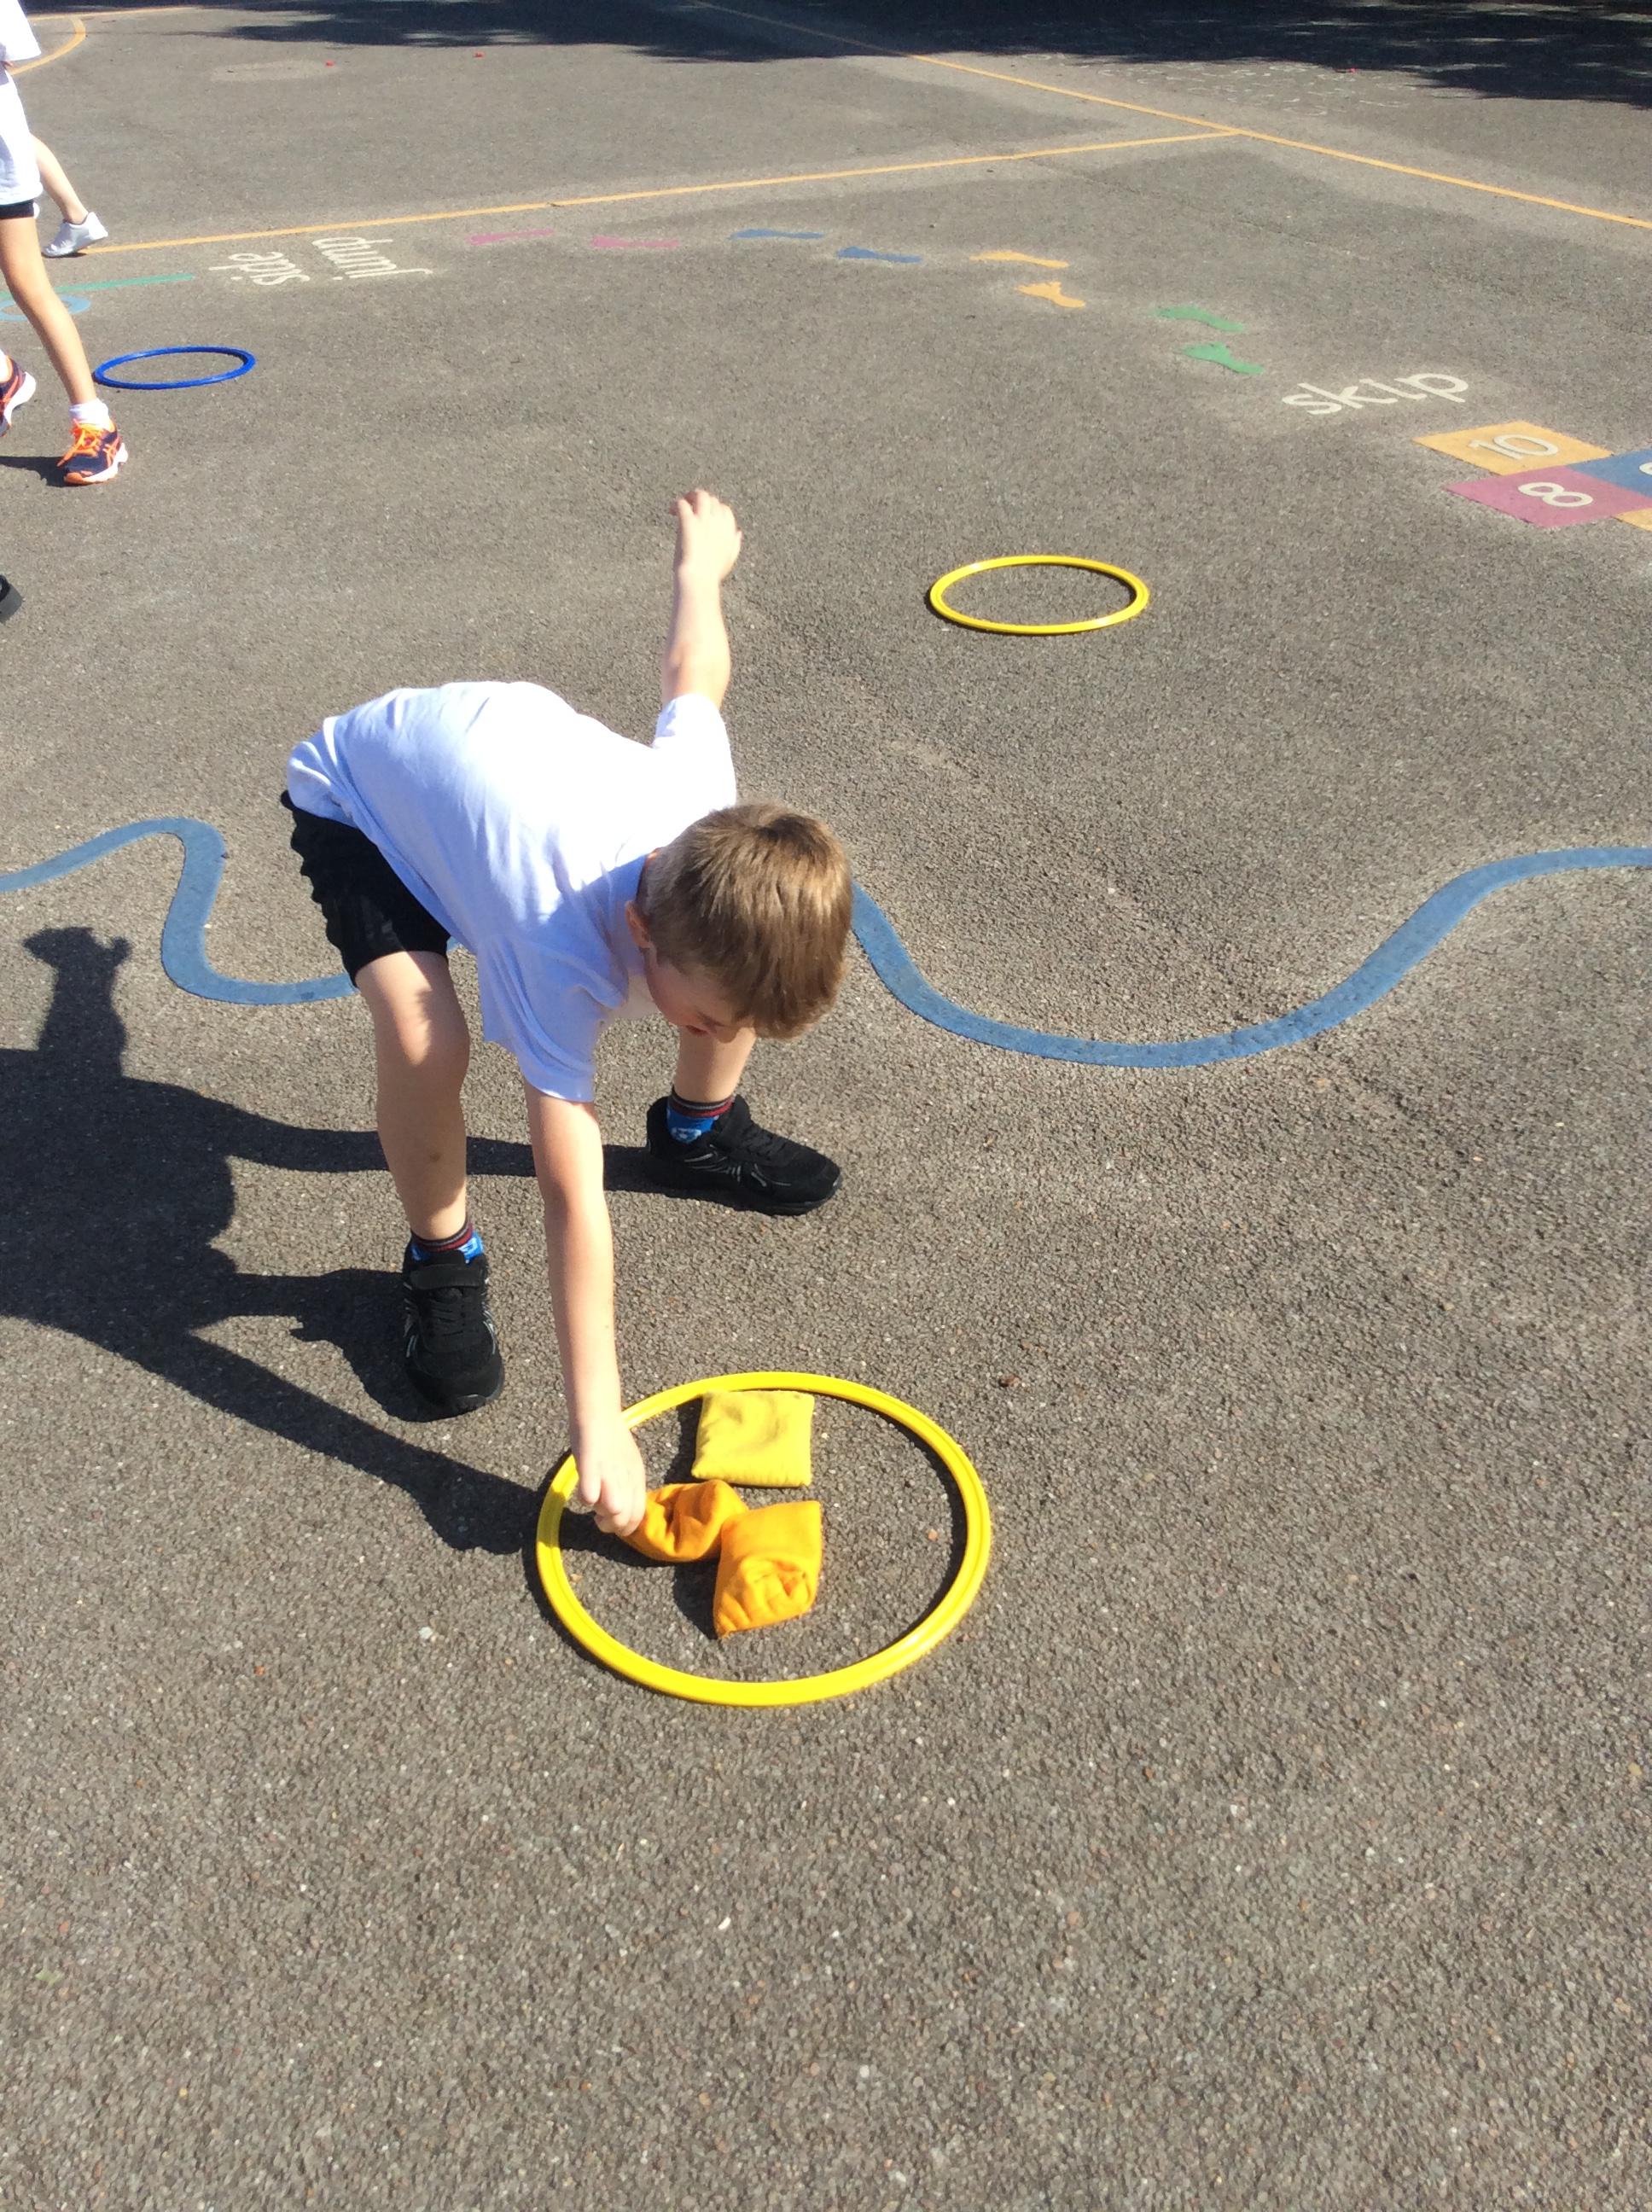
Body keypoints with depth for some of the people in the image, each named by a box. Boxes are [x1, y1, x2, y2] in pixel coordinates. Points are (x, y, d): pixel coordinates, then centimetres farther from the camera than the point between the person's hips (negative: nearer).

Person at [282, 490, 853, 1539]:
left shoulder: (710, 807, -28)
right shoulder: (565, 957, -42)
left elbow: (693, 673, -8)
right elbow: (573, 1198, -41)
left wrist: (702, 561, 16)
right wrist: (599, 1426, -40)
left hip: (512, 731, 6)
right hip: (359, 793, -5)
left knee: (750, 933, -5)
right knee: (424, 1040, -32)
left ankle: (700, 1132, 21)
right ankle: (443, 1260, -4)